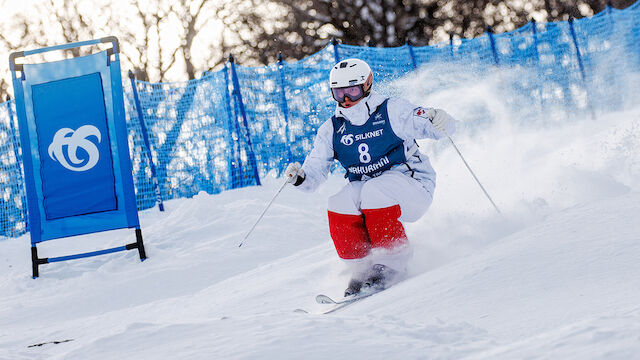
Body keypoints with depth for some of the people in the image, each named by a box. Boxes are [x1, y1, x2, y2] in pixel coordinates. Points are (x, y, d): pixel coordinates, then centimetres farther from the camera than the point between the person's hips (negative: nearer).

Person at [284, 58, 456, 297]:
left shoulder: (392, 112, -8)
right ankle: (362, 267, -13)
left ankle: (393, 262, -21)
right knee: (339, 204, -26)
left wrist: (438, 121, -32)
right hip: (365, 187, 4)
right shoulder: (331, 130, 4)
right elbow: (315, 172, 3)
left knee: (375, 192, -34)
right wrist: (300, 178, -20)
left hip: (411, 183, -4)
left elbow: (444, 127, -8)